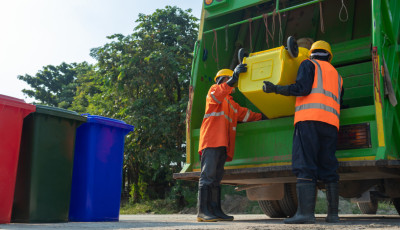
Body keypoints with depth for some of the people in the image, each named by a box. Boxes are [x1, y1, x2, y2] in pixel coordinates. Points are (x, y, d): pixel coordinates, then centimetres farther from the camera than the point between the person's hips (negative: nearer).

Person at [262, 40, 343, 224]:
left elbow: (303, 88, -5)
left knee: (305, 166, -12)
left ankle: (306, 212, -20)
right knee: (328, 168, 7)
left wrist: (275, 89, 3)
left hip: (309, 119, -6)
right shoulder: (337, 75, 30)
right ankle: (333, 214, 5)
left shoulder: (309, 64, 12)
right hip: (331, 123, 6)